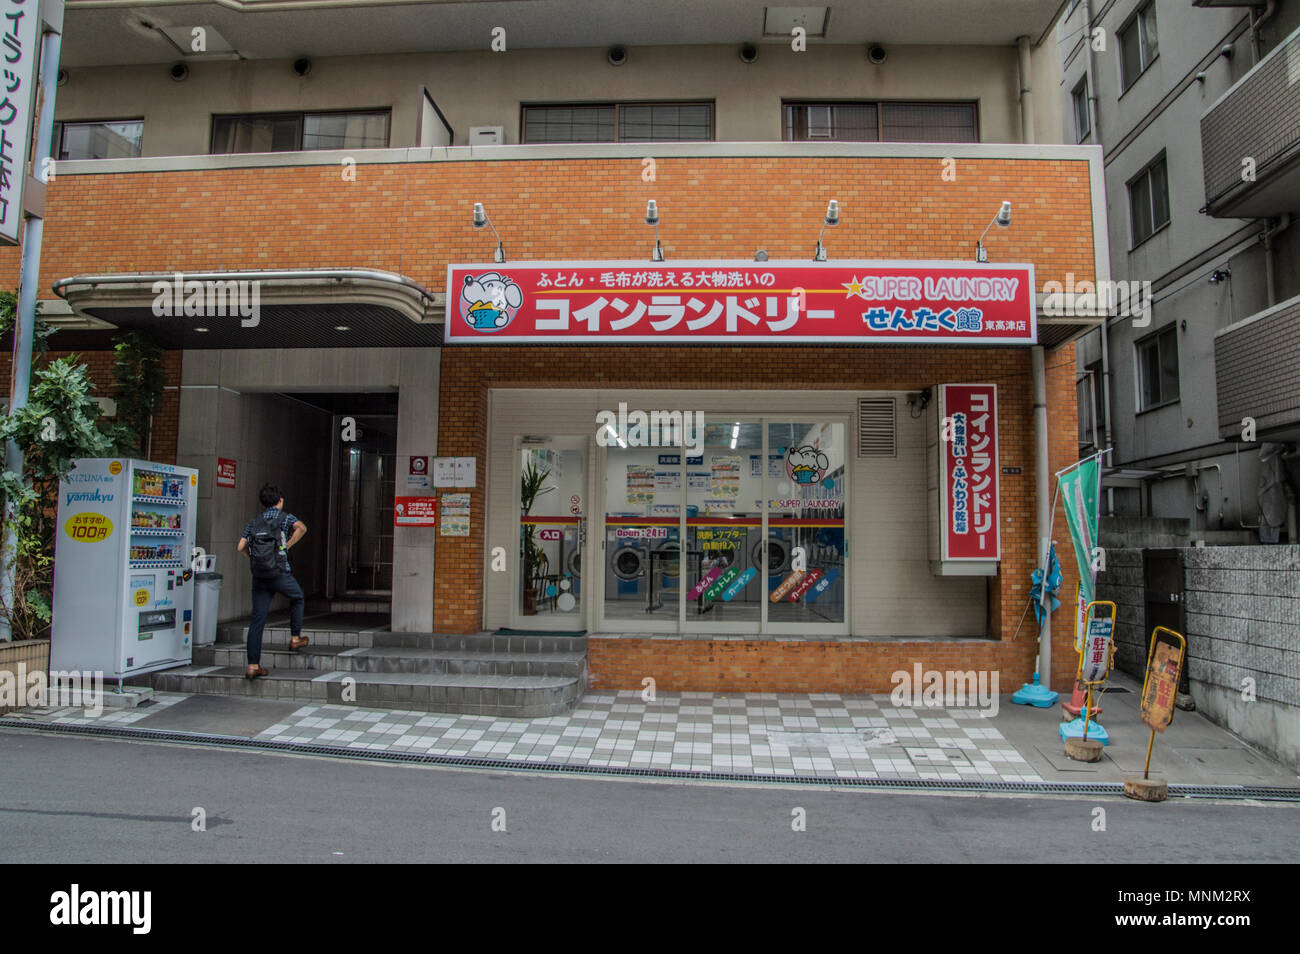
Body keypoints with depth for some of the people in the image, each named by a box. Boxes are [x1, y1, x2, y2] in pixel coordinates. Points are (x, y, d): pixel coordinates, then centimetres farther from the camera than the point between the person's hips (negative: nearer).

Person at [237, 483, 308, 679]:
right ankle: (295, 638, 30)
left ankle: (253, 666, 3)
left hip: (258, 575, 4)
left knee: (257, 619, 4)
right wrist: (287, 546, -9)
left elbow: (241, 546, 6)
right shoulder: (286, 518, 1)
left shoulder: (254, 522, 13)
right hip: (280, 573, -4)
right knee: (297, 598, 27)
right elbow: (301, 528, -20)